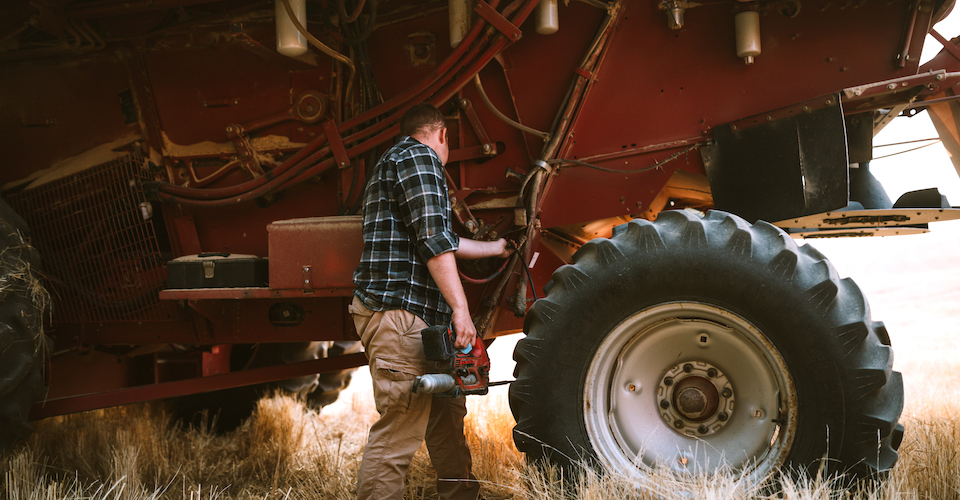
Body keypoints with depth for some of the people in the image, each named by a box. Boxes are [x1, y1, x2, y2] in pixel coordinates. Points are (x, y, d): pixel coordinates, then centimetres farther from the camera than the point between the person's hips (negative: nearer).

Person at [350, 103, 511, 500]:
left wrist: (494, 248, 48)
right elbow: (433, 239, -17)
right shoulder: (419, 157, -5)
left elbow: (443, 241, 35)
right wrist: (460, 308, -19)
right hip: (398, 310, -11)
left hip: (416, 317, 11)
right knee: (401, 426, -13)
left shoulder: (393, 162, 28)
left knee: (446, 412, 18)